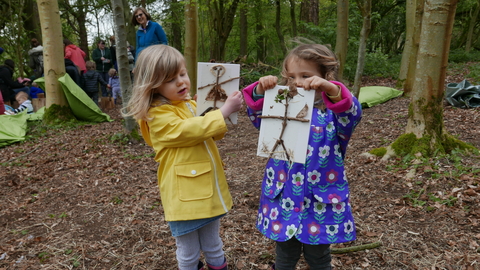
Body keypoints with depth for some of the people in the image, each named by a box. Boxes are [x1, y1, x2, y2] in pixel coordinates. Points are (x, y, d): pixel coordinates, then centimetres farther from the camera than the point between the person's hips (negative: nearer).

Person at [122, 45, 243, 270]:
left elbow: (212, 134, 19)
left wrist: (224, 114, 0)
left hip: (209, 190, 7)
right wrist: (224, 111, -22)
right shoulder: (158, 116, -14)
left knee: (213, 247, 24)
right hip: (184, 195, -6)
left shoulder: (191, 104, 9)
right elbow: (189, 131, -26)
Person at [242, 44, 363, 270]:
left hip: (321, 201, -3)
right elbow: (257, 115, -4)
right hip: (285, 198, 3)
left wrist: (331, 89, -45)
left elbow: (352, 113, -28)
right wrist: (260, 90, -22)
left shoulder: (333, 112, -9)